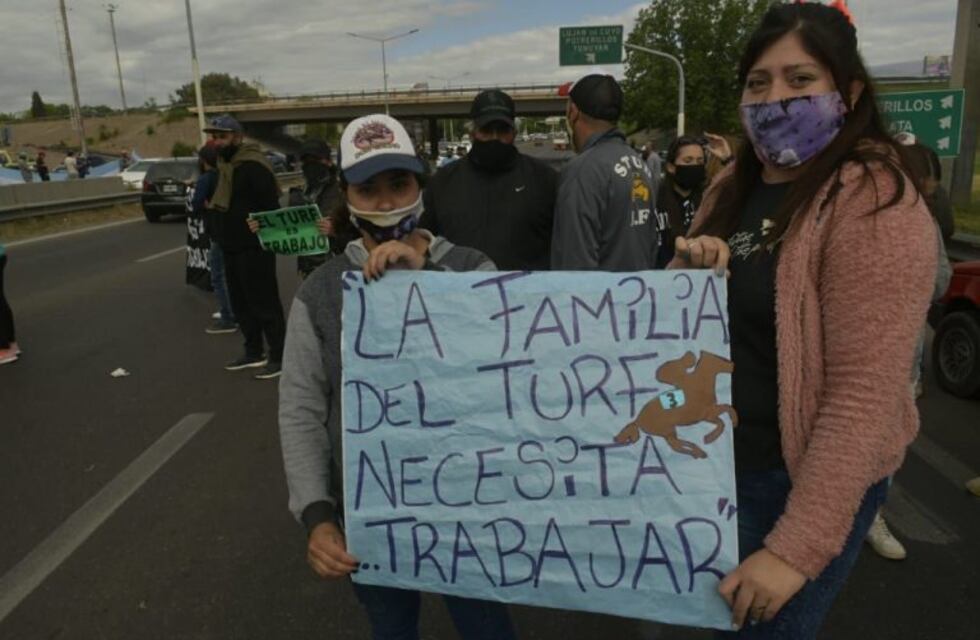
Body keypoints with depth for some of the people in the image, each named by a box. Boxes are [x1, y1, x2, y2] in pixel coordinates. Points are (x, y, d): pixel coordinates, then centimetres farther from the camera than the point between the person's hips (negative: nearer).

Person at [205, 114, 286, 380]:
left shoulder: (253, 166, -16)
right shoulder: (224, 164, 15)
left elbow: (271, 206, -21)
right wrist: (222, 237, 16)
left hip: (254, 247, -10)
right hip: (231, 247, 10)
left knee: (264, 303, -4)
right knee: (241, 302, 16)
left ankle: (278, 357, 5)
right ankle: (253, 353, 28)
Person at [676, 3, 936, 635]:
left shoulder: (874, 204, -19)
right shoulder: (734, 186, 4)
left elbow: (865, 392, -24)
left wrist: (798, 546, -26)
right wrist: (686, 270, -9)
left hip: (803, 477, -7)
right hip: (714, 458, 7)